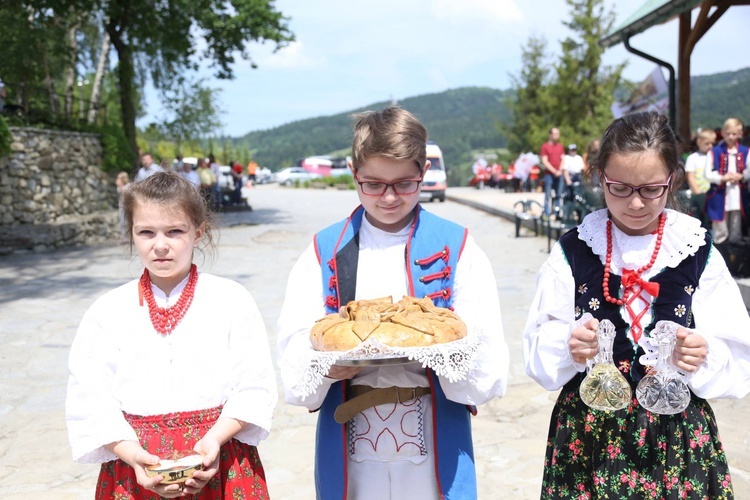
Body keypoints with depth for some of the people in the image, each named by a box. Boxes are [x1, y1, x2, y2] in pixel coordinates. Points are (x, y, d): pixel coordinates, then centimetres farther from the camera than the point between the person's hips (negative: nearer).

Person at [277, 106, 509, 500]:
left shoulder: (457, 249, -1)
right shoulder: (324, 252, 2)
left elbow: (486, 373, -5)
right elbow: (294, 364, -3)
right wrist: (327, 365, -23)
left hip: (435, 457, -1)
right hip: (349, 457, 1)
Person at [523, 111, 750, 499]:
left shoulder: (701, 256, -3)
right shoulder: (572, 251, -4)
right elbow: (539, 355, -1)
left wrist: (704, 358, -22)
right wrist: (568, 347, -21)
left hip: (679, 436, 1)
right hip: (589, 435, 0)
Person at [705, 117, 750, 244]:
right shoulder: (715, 152, 0)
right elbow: (708, 174, -3)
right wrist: (722, 178, -17)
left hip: (738, 194, 2)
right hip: (719, 194, -2)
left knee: (736, 228, 9)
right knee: (720, 231, 1)